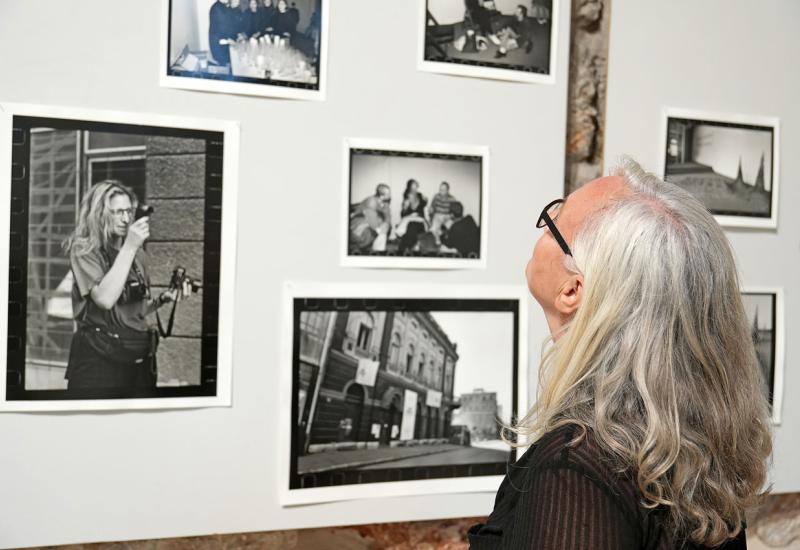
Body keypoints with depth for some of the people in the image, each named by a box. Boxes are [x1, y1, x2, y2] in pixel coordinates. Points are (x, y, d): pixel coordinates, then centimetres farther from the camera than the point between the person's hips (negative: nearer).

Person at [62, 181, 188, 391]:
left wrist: (162, 299, 1)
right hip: (99, 359, -6)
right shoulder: (83, 250, -6)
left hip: (139, 357, 6)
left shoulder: (138, 255, 12)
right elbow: (105, 300, -22)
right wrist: (129, 247, -20)